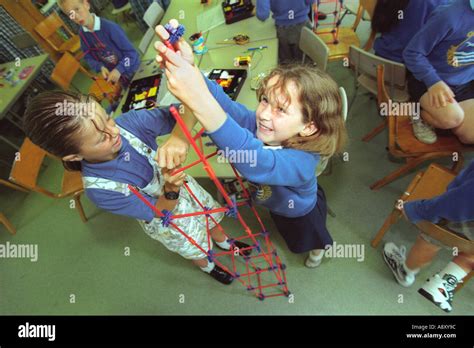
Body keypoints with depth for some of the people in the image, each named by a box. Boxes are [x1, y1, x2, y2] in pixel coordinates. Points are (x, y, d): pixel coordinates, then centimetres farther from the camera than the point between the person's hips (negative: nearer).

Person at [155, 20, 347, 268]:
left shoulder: (302, 162, -51)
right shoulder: (257, 124, -33)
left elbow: (257, 164, -71)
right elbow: (224, 104, -49)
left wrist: (201, 102, -83)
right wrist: (188, 70, -70)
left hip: (302, 212, -3)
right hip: (275, 203, 4)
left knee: (308, 239, 34)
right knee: (290, 234, 39)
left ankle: (320, 246, 70)